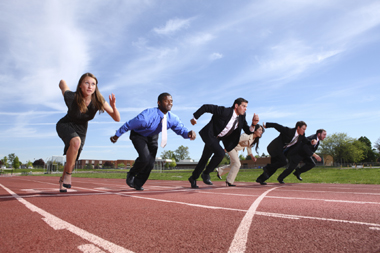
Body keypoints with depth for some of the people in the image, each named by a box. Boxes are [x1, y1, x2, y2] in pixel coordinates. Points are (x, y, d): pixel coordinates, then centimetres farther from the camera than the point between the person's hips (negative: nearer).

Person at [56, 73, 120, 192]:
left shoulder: (98, 101, -25)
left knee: (72, 159, 11)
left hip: (81, 129, 3)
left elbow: (117, 119, -26)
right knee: (75, 141, -36)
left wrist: (113, 106, -43)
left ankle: (62, 180, 42)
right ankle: (68, 174, -17)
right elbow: (62, 82, -9)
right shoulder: (71, 97, -29)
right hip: (65, 125, -3)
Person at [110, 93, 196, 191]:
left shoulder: (173, 118, -22)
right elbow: (128, 125, -25)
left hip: (152, 137, 5)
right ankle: (131, 174, 7)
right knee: (144, 158, -25)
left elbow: (181, 129, -16)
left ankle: (138, 184, 29)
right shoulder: (147, 115, -37)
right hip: (139, 135, -5)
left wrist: (189, 133, -42)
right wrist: (117, 135, -12)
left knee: (151, 164, 3)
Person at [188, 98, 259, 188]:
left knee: (204, 159, 16)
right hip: (209, 135, -7)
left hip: (218, 139, 7)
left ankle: (193, 178, 34)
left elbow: (248, 131, -2)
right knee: (220, 153, -26)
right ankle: (206, 174, -5)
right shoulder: (224, 111, -27)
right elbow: (206, 107, -22)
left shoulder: (241, 117, -5)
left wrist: (253, 124, -22)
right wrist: (195, 117, -14)